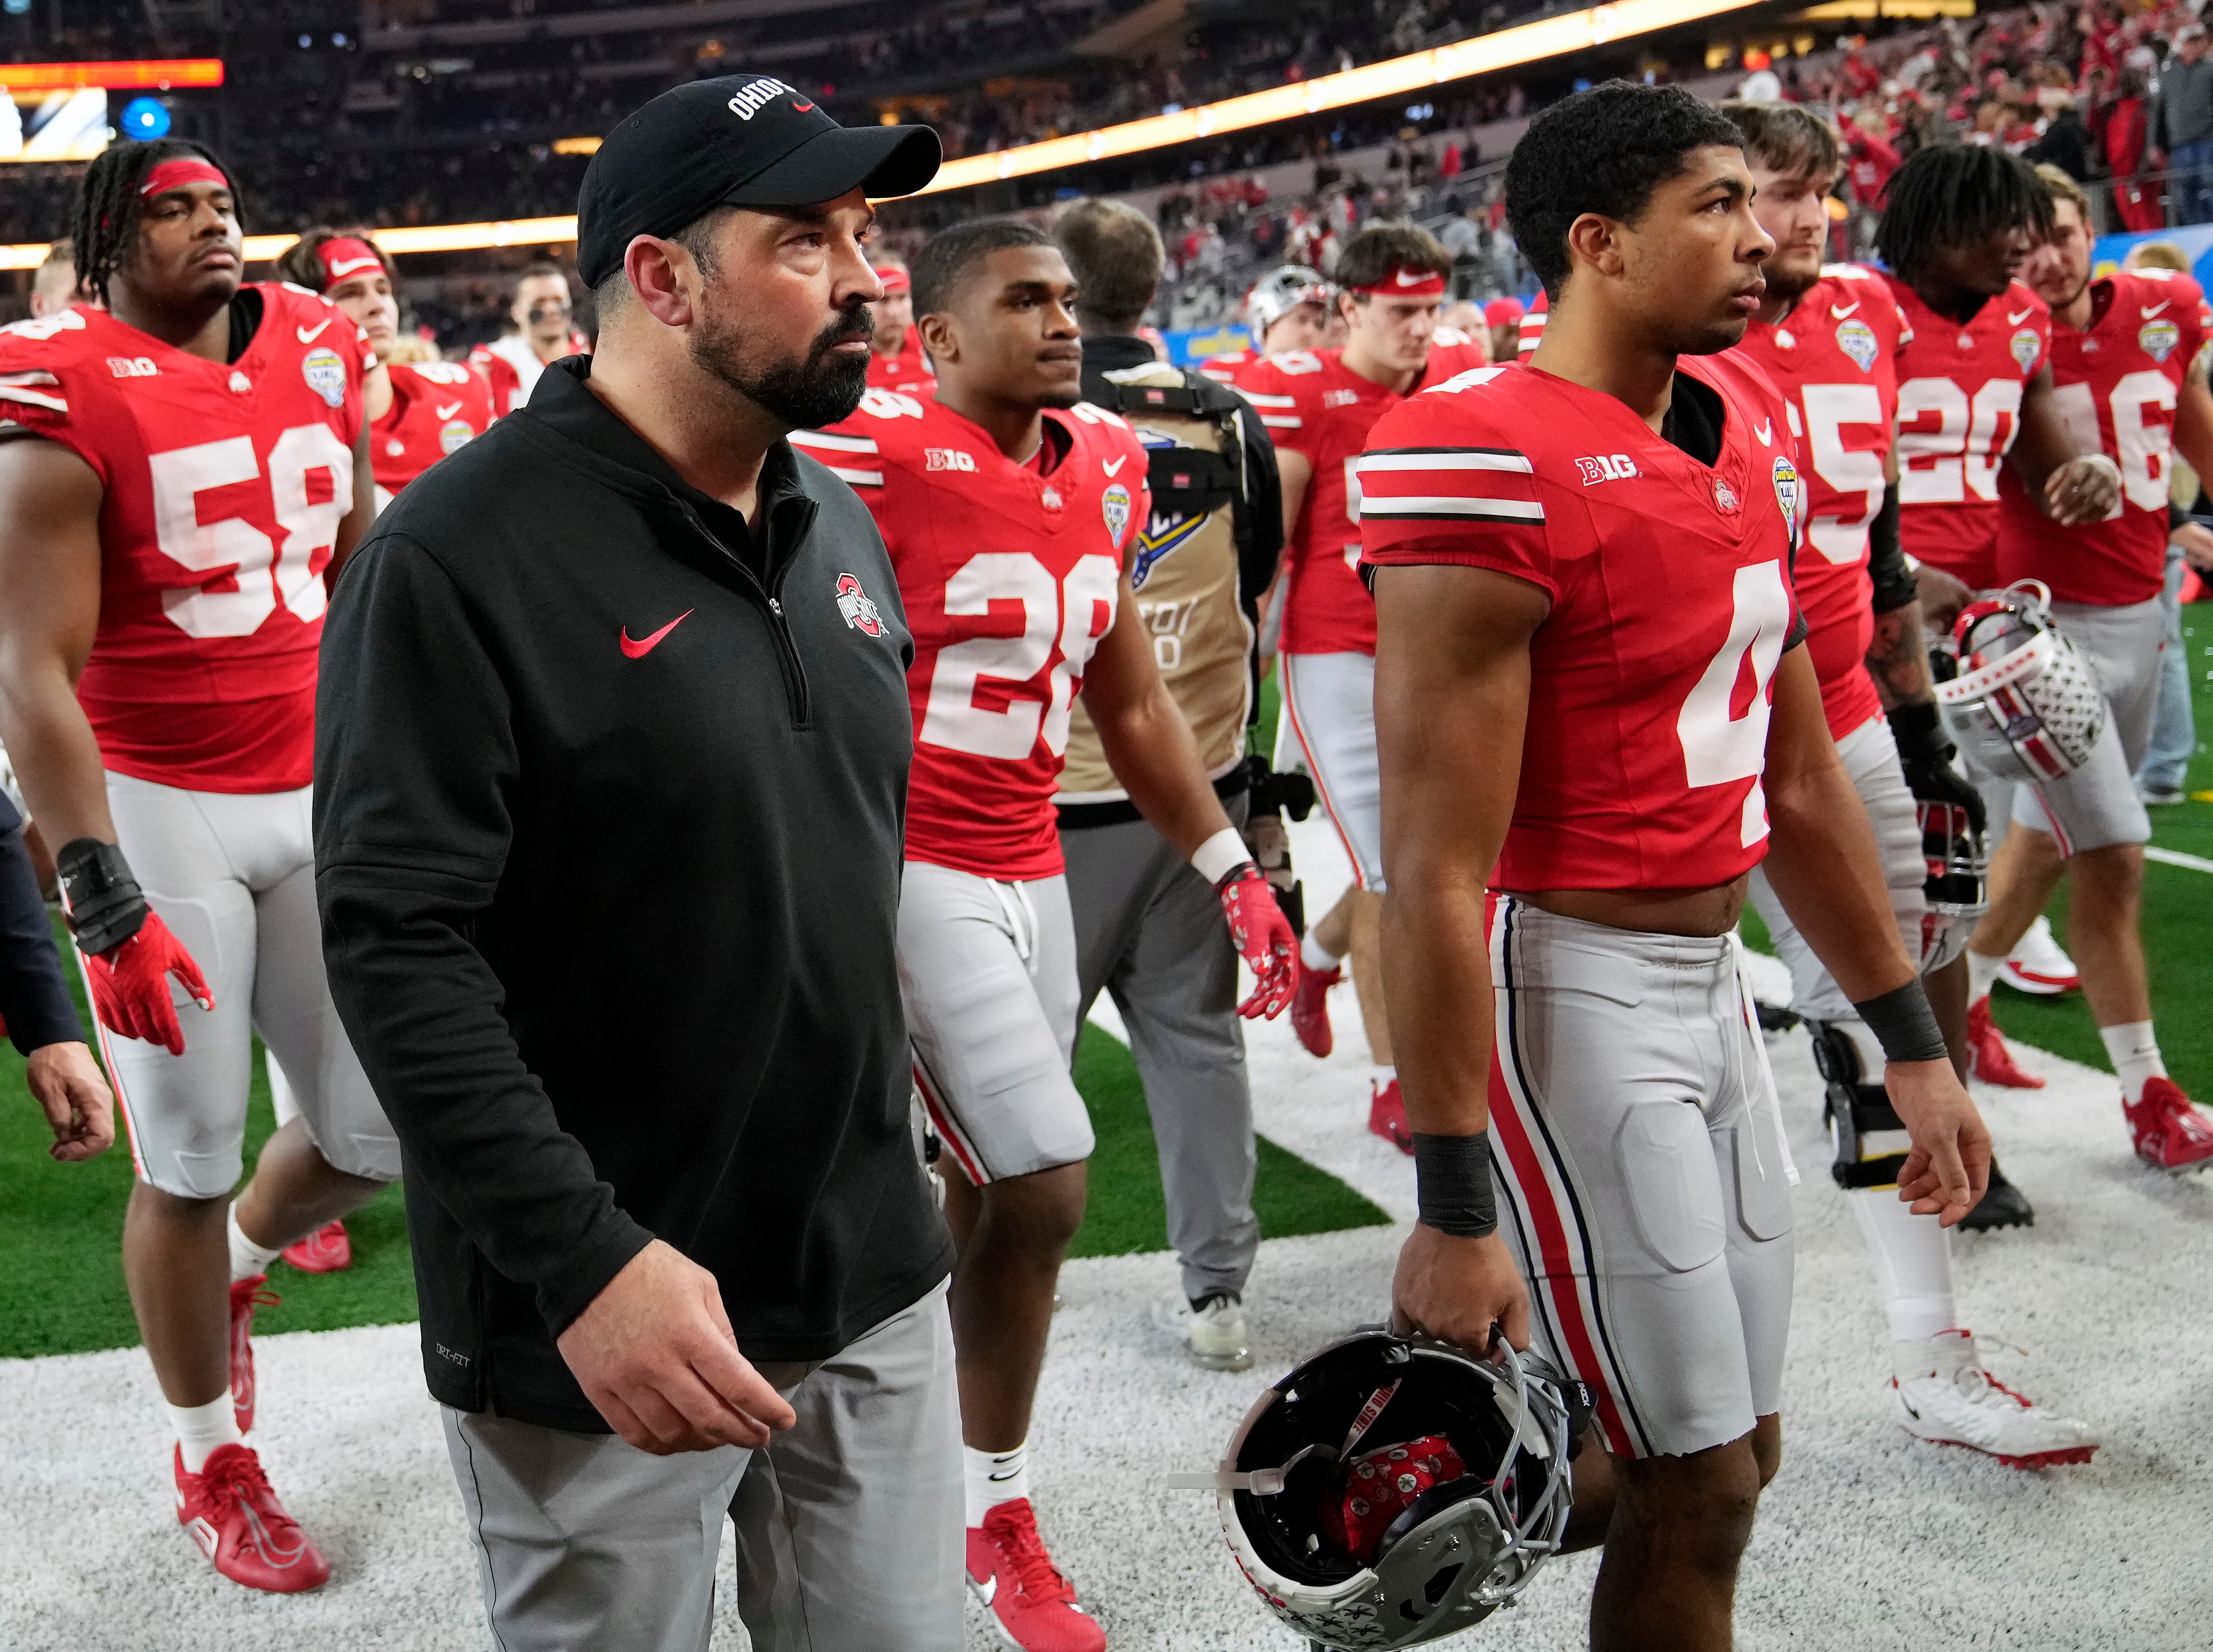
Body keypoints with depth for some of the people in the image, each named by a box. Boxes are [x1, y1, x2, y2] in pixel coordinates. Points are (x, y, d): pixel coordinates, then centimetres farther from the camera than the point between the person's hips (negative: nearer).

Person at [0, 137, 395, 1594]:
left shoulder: (321, 359, 6)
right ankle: (212, 1461, 25)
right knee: (190, 1159, 4)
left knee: (383, 1129, 7)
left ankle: (236, 1268, 40)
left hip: (319, 797, 5)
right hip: (157, 810, -5)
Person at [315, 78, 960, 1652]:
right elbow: (397, 946, -21)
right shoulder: (462, 552, -16)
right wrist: (585, 1262, -26)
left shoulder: (839, 525, 9)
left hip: (877, 1289, 7)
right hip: (600, 1334, -7)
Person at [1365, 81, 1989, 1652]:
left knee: (1734, 1451, 17)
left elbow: (1799, 779, 17)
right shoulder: (1492, 465, -19)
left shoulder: (1750, 421, 9)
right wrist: (1456, 1209, -20)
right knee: (1693, 1485, 0)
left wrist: (1911, 1040, 18)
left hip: (1713, 974, 9)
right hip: (1572, 985, -9)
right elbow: (1436, 877, -21)